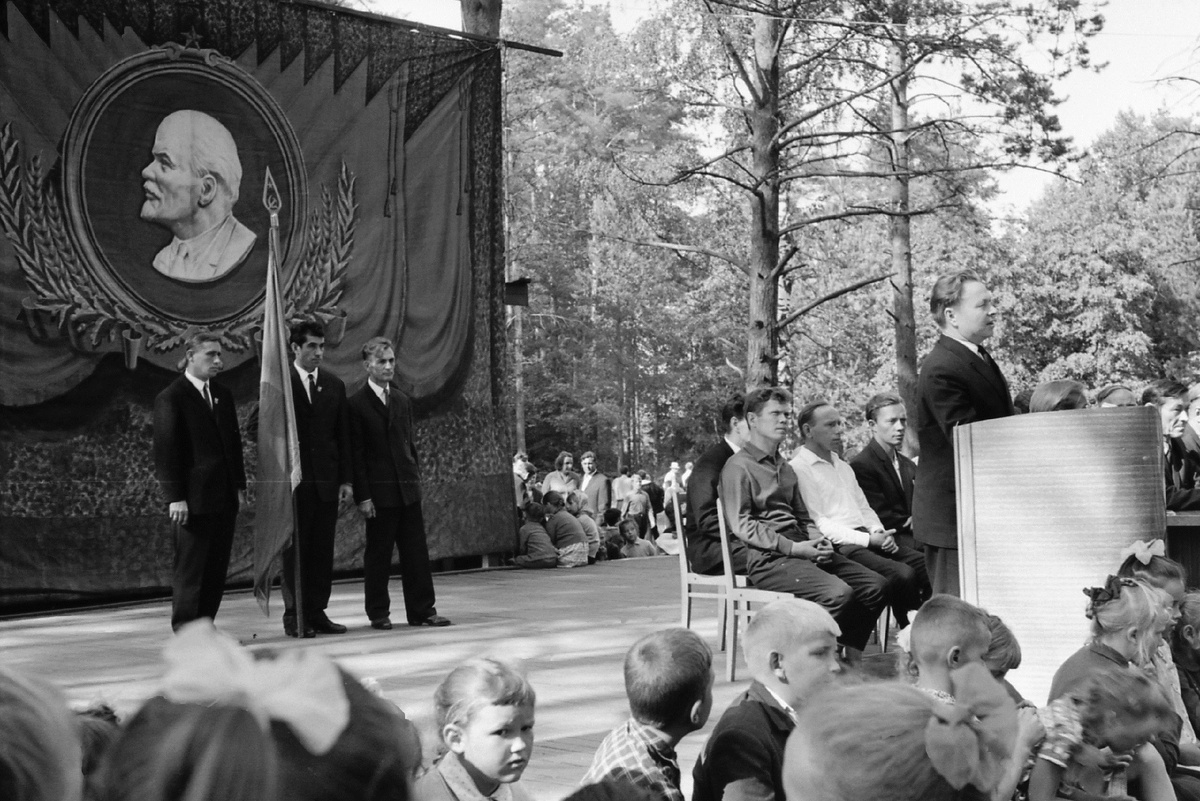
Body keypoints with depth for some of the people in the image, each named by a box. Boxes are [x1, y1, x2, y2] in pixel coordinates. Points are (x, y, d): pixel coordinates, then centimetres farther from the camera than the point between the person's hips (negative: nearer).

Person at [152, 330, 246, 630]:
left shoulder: (223, 395, 15)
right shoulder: (170, 398, -6)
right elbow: (165, 451, -9)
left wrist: (240, 485, 13)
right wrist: (175, 497, -14)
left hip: (225, 496, 7)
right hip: (193, 499, -7)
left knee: (217, 571, 7)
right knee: (190, 571, -2)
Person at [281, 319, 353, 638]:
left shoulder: (334, 385, 11)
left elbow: (343, 436, 11)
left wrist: (346, 479, 4)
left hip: (327, 480, 4)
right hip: (294, 480, -4)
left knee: (323, 550, 5)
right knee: (295, 549, 0)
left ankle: (317, 612, 11)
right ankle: (294, 615, 5)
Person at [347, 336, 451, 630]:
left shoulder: (402, 400, 14)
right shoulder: (357, 404, -5)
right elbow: (356, 453, -7)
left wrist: (416, 477, 11)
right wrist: (363, 496, -11)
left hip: (408, 488, 5)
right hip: (379, 492, -5)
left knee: (416, 552, 5)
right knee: (378, 554, 3)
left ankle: (422, 610, 10)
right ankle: (378, 613, 13)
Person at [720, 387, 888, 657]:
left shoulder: (785, 468, 25)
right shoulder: (738, 467, -2)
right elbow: (741, 525, -11)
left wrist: (820, 541, 4)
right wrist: (791, 547, -17)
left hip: (801, 550, 8)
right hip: (768, 558, -8)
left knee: (876, 585, -6)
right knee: (839, 593, -29)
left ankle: (850, 655, -2)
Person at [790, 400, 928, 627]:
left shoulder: (843, 467, 26)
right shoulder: (798, 469, -4)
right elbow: (817, 523, -10)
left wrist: (879, 532, 4)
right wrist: (867, 540, -15)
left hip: (867, 538, 9)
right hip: (839, 546, -9)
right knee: (903, 574, -28)